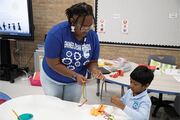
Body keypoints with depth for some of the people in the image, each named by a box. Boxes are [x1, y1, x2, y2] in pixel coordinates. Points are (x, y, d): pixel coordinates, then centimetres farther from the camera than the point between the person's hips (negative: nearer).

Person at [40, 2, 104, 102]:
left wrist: (94, 69, -29)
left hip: (75, 81, 3)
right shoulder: (56, 33, -28)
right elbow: (54, 64, -25)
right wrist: (75, 75, -32)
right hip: (53, 79, -2)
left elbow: (93, 61, -6)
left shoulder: (93, 36, -16)